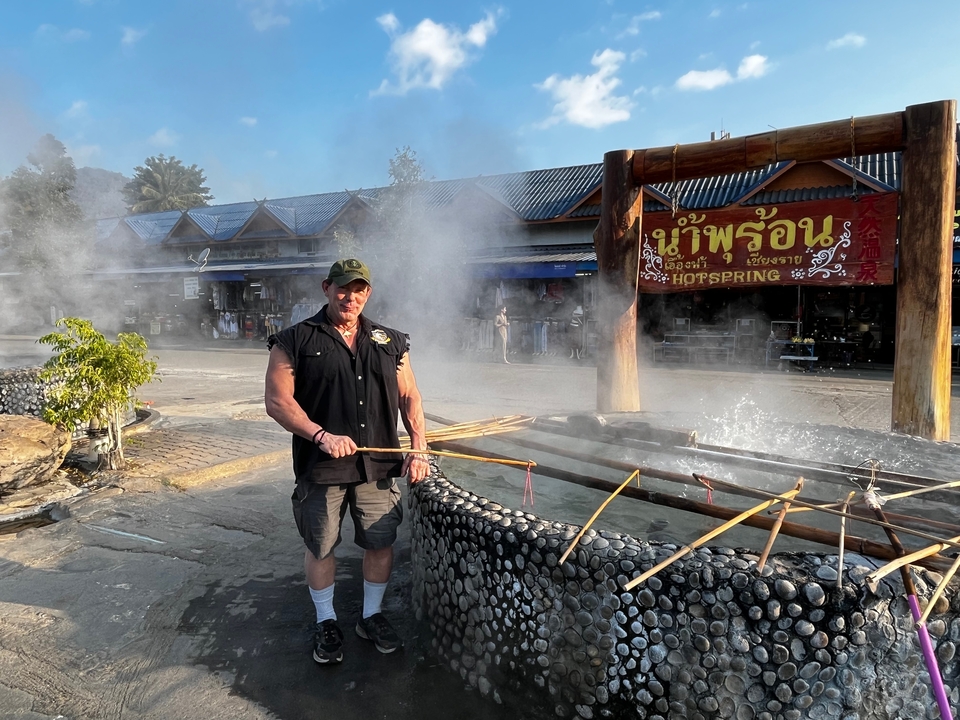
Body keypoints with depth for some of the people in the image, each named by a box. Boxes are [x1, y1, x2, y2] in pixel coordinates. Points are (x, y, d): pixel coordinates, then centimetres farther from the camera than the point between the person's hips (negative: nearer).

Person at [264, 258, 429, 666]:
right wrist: (322, 436, -20)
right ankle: (326, 622, 33)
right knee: (320, 547, 10)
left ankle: (372, 616, 33)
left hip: (379, 465, 3)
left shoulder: (390, 342, 9)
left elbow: (409, 398, 10)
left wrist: (418, 449, 0)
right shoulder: (296, 341, -3)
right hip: (321, 466, -2)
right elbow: (277, 401, -9)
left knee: (381, 542, 11)